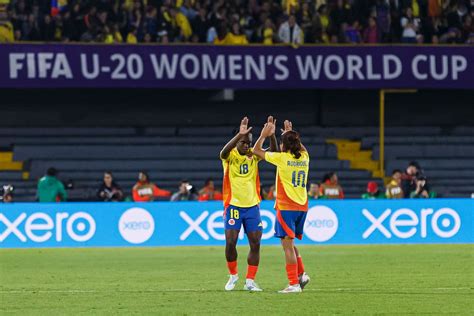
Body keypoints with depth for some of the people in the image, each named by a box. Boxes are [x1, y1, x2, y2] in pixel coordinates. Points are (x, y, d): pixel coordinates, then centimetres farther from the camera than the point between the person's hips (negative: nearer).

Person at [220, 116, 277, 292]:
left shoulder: (253, 155, 4)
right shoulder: (230, 156, -6)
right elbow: (224, 152, -30)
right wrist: (240, 134, -42)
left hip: (252, 206, 3)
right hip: (233, 205, -3)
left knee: (255, 244, -2)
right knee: (230, 242, -8)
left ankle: (250, 281, 5)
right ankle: (233, 275, 15)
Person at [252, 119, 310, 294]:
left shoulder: (282, 158, -9)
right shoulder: (304, 157, 5)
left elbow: (256, 151, 5)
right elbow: (301, 147, 34)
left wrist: (264, 135, 17)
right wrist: (290, 133, 40)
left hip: (286, 207, -6)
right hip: (302, 206, 6)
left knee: (288, 245, -5)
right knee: (290, 243, 20)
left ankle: (294, 284, -9)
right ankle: (301, 274, 8)